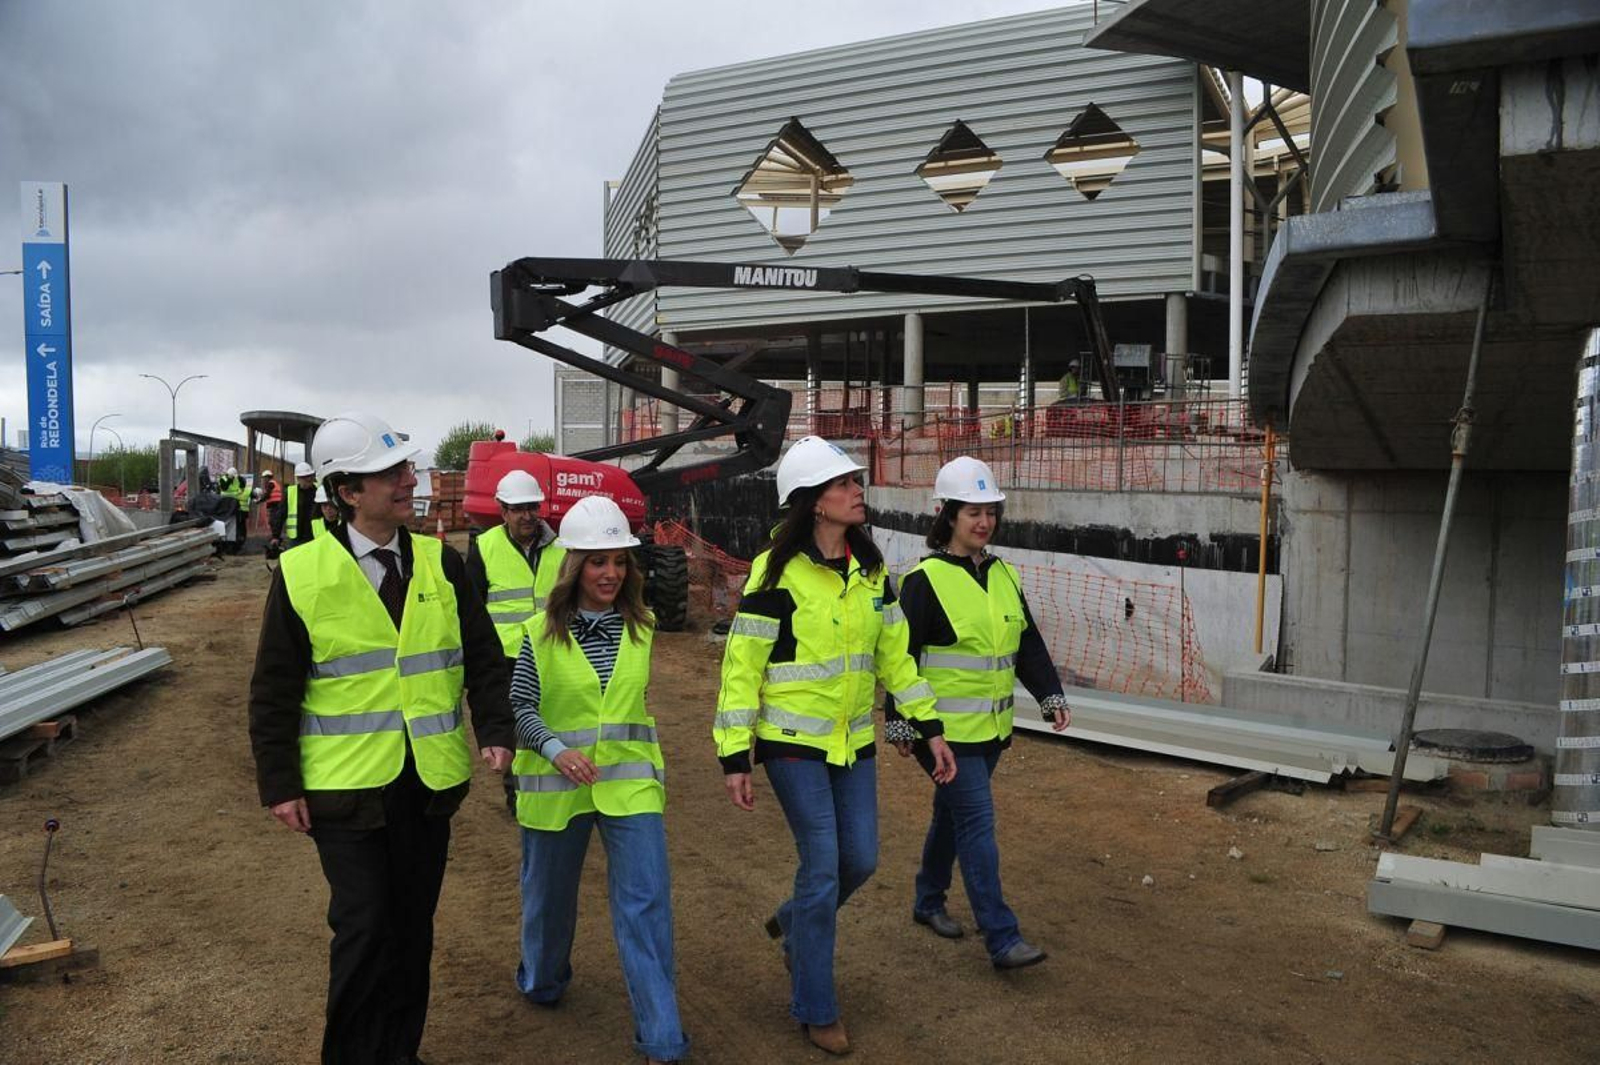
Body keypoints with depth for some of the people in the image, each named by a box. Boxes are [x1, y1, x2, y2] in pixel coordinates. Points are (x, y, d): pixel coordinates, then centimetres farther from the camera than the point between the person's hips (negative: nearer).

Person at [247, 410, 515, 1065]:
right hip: (345, 785, -3)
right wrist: (279, 785, -4)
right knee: (364, 929, 0)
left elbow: (483, 659, 5)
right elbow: (273, 691, -3)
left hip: (428, 782, 4)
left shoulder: (441, 563, 1)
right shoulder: (303, 574, -8)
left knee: (413, 927, 15)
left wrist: (496, 730, -7)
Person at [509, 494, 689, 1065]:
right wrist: (556, 750, -22)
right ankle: (542, 980, 48)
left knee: (647, 901, -5)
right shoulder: (542, 633, -8)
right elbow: (520, 707, -7)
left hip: (629, 782, 1)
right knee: (550, 892, 18)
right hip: (556, 783, -1)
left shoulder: (640, 627, 0)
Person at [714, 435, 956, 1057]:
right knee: (823, 868, -2)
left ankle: (793, 925, 41)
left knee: (860, 860, 10)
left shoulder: (870, 570, 4)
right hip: (793, 743, -6)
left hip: (854, 741, 6)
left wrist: (930, 728, 8)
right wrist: (734, 757, -13)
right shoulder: (777, 573, -15)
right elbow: (741, 667, -13)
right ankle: (815, 1011, 18)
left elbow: (894, 653, 11)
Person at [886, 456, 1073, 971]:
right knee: (977, 821, -8)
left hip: (992, 726, 7)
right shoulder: (925, 580, -13)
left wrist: (1052, 696, 7)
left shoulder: (1005, 575, 10)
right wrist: (900, 723, -13)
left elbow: (1029, 644, 15)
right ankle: (1002, 939, -3)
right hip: (946, 729, -7)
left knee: (953, 814, 19)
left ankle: (929, 901, 37)